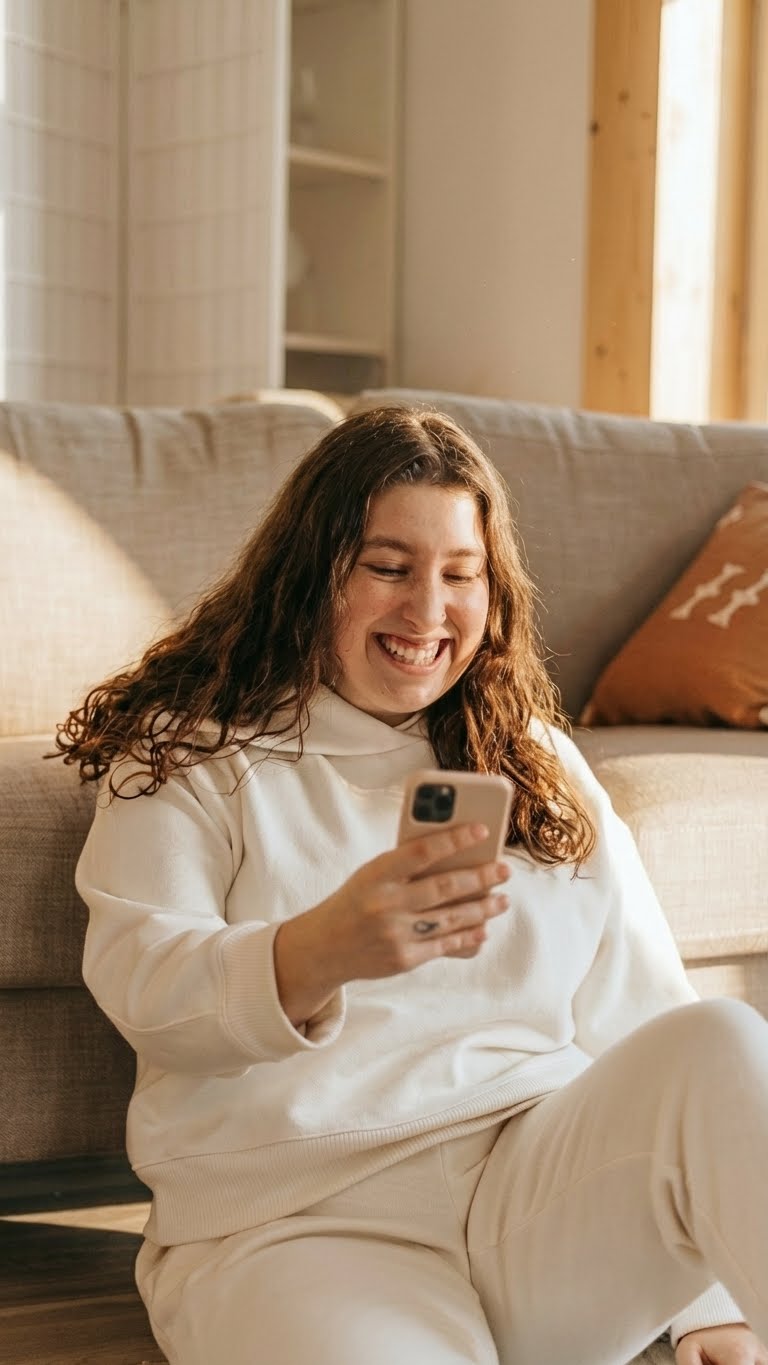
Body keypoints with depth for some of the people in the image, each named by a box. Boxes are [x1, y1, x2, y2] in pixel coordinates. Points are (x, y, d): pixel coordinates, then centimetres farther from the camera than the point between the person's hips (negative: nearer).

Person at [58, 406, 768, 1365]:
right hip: (292, 1222, -4)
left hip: (547, 1179, 5)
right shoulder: (192, 751, 9)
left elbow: (642, 1013, 14)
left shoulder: (542, 765, 20)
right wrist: (319, 953, -31)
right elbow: (138, 981, -7)